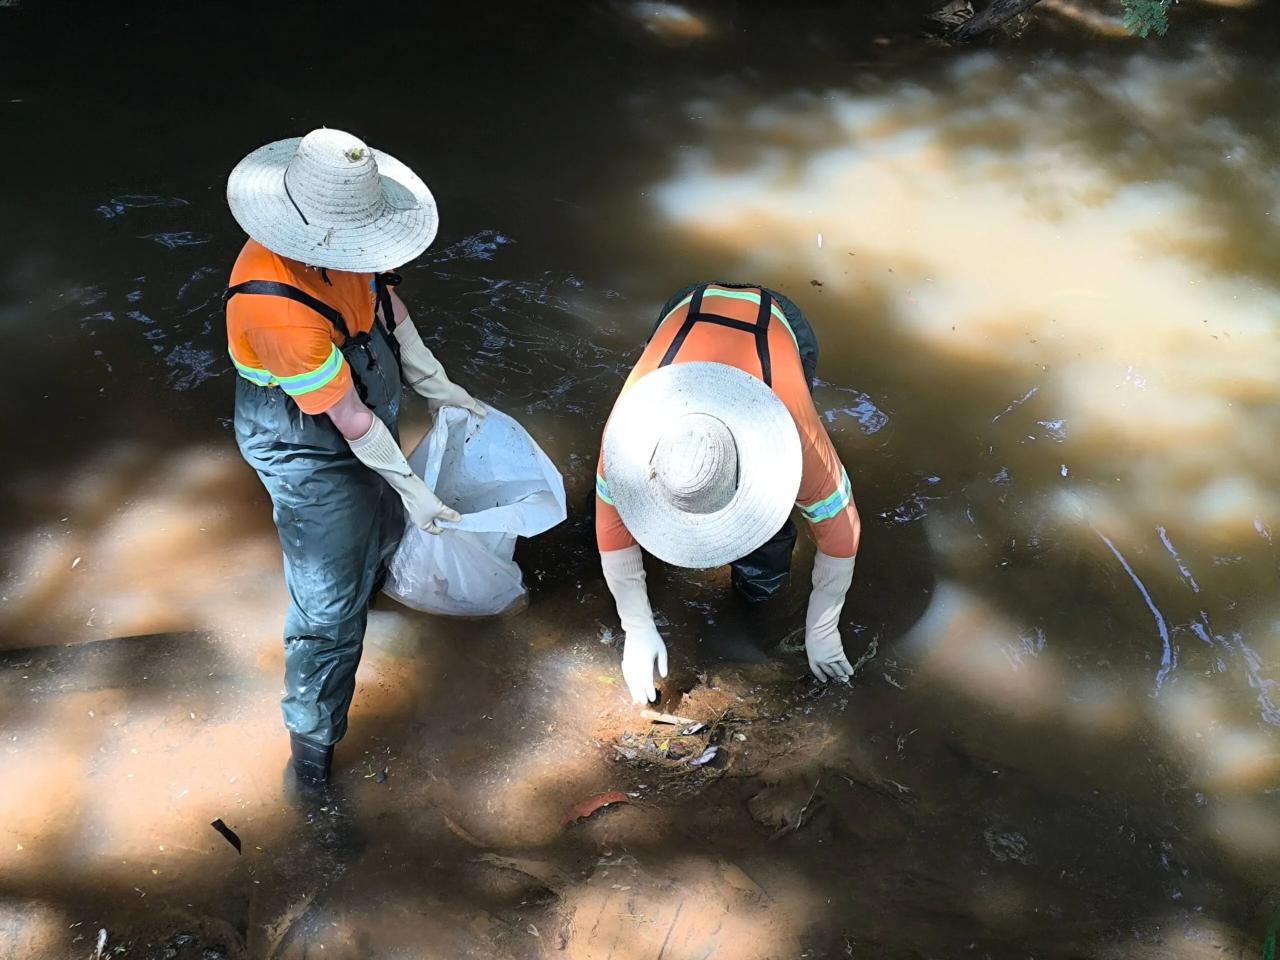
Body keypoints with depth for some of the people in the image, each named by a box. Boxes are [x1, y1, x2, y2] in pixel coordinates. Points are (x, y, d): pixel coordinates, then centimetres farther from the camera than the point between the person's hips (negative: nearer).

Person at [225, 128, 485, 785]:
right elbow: (349, 420, -30)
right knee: (330, 603, 2)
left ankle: (367, 588, 65)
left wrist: (440, 389, 6)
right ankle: (312, 736, 23)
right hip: (308, 452, -8)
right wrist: (411, 487, -19)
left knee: (381, 524, 32)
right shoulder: (280, 306, -40)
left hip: (367, 415, 8)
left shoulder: (338, 243, -17)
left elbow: (386, 301, 4)